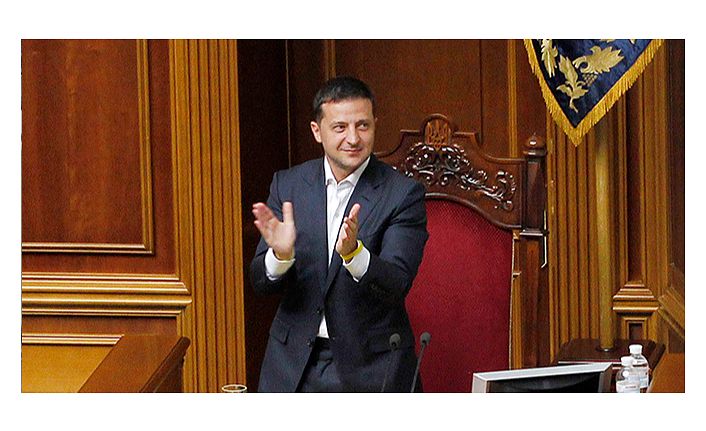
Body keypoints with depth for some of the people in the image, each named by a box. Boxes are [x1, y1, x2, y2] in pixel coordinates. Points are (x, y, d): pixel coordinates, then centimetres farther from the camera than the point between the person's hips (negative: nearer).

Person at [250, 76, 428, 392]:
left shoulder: (403, 194, -7)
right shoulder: (287, 185, 2)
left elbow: (397, 285, -16)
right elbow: (261, 283, -1)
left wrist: (353, 252, -34)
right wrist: (280, 255, -23)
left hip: (370, 366, -2)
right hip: (294, 363, 3)